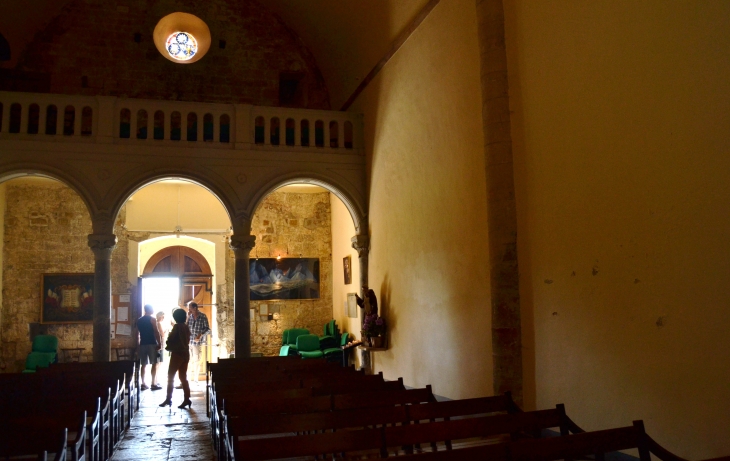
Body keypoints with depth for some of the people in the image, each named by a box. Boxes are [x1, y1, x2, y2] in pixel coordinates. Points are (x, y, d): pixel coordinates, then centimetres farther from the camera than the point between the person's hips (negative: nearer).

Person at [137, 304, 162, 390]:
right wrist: (159, 343, -8)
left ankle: (143, 384, 10)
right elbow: (156, 332, -12)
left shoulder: (139, 320, 12)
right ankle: (154, 384, -2)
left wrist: (139, 343, 19)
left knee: (144, 364, 9)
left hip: (142, 344, 6)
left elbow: (137, 334, 13)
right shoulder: (152, 319, -6)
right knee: (154, 364, -1)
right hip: (152, 344, -6)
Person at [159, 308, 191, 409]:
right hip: (185, 353, 7)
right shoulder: (186, 327, 10)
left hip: (177, 354, -7)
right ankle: (187, 399, 5)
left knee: (170, 377, 2)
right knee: (183, 377, 9)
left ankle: (168, 399, 2)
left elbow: (170, 339, -10)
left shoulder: (177, 326, -12)